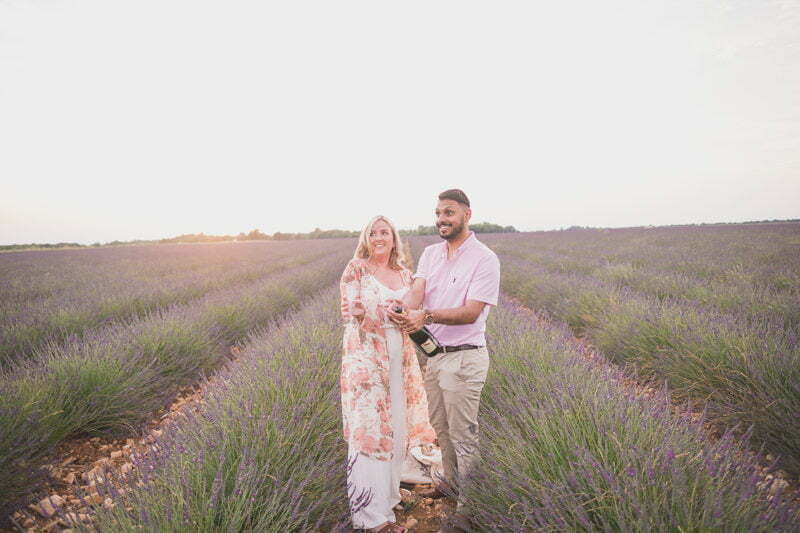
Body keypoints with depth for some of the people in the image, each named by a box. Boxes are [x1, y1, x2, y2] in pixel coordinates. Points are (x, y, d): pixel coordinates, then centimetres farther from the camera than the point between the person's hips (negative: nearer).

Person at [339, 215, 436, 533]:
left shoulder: (405, 274, 13)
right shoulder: (356, 268, -3)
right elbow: (348, 312, -7)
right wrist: (355, 311, -26)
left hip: (400, 357, 6)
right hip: (366, 355, -5)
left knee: (396, 426, 11)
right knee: (369, 429, -3)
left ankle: (389, 491, 30)